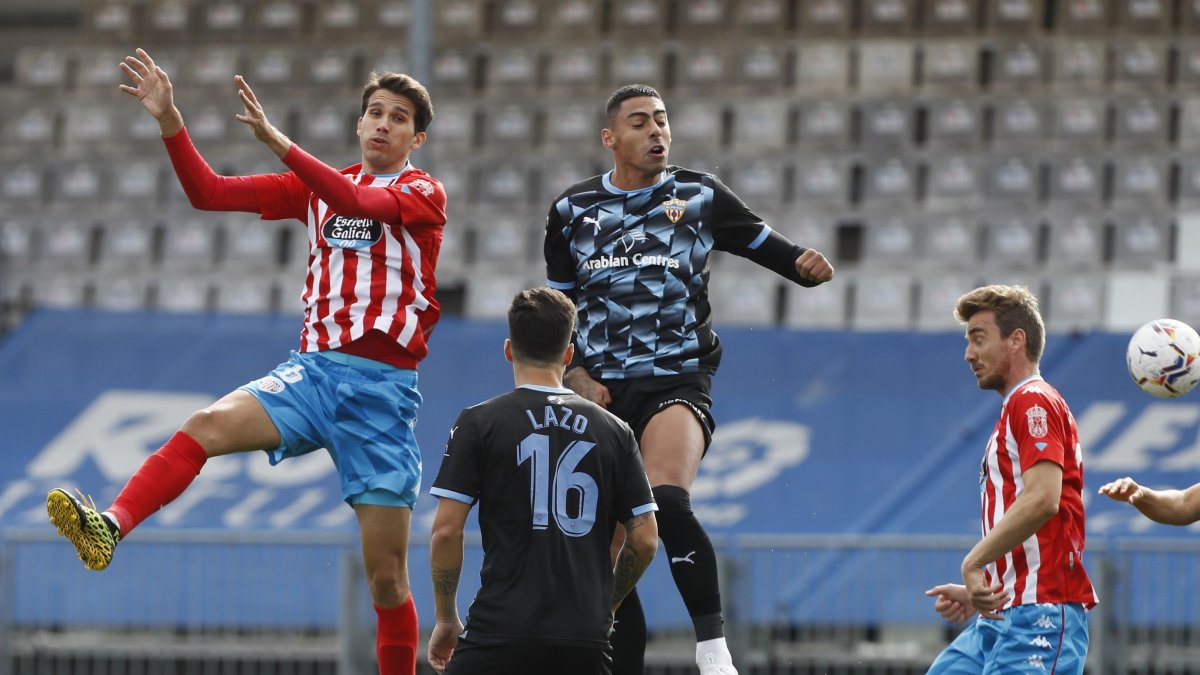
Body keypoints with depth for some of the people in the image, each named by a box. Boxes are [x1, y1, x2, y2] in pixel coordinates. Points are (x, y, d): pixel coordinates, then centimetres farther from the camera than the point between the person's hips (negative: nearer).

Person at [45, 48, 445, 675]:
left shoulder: (424, 194, 1)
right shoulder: (315, 185, 15)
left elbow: (358, 203, -21)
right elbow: (209, 192, 9)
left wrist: (277, 140, -30)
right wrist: (170, 121, -5)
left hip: (383, 388, -3)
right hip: (312, 368, 3)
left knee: (386, 575, -2)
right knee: (208, 424, -28)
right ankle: (109, 528, -46)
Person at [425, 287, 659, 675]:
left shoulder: (479, 423, 1)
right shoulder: (615, 431, 10)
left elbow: (446, 531, -2)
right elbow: (645, 540, 9)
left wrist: (446, 620, 10)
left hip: (501, 630, -3)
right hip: (586, 640, 3)